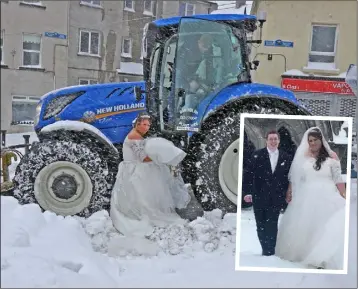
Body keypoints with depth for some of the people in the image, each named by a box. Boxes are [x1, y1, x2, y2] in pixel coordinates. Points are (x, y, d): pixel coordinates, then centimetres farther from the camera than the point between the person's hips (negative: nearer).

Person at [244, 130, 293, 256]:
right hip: (259, 197, 0)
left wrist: (288, 194, 4)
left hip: (276, 198, 0)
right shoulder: (257, 155, -2)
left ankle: (270, 251, 6)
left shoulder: (286, 158, 4)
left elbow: (288, 177, 8)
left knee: (272, 226, -2)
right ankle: (266, 249, 22)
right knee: (260, 225, 8)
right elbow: (249, 174, -3)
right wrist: (248, 192, -8)